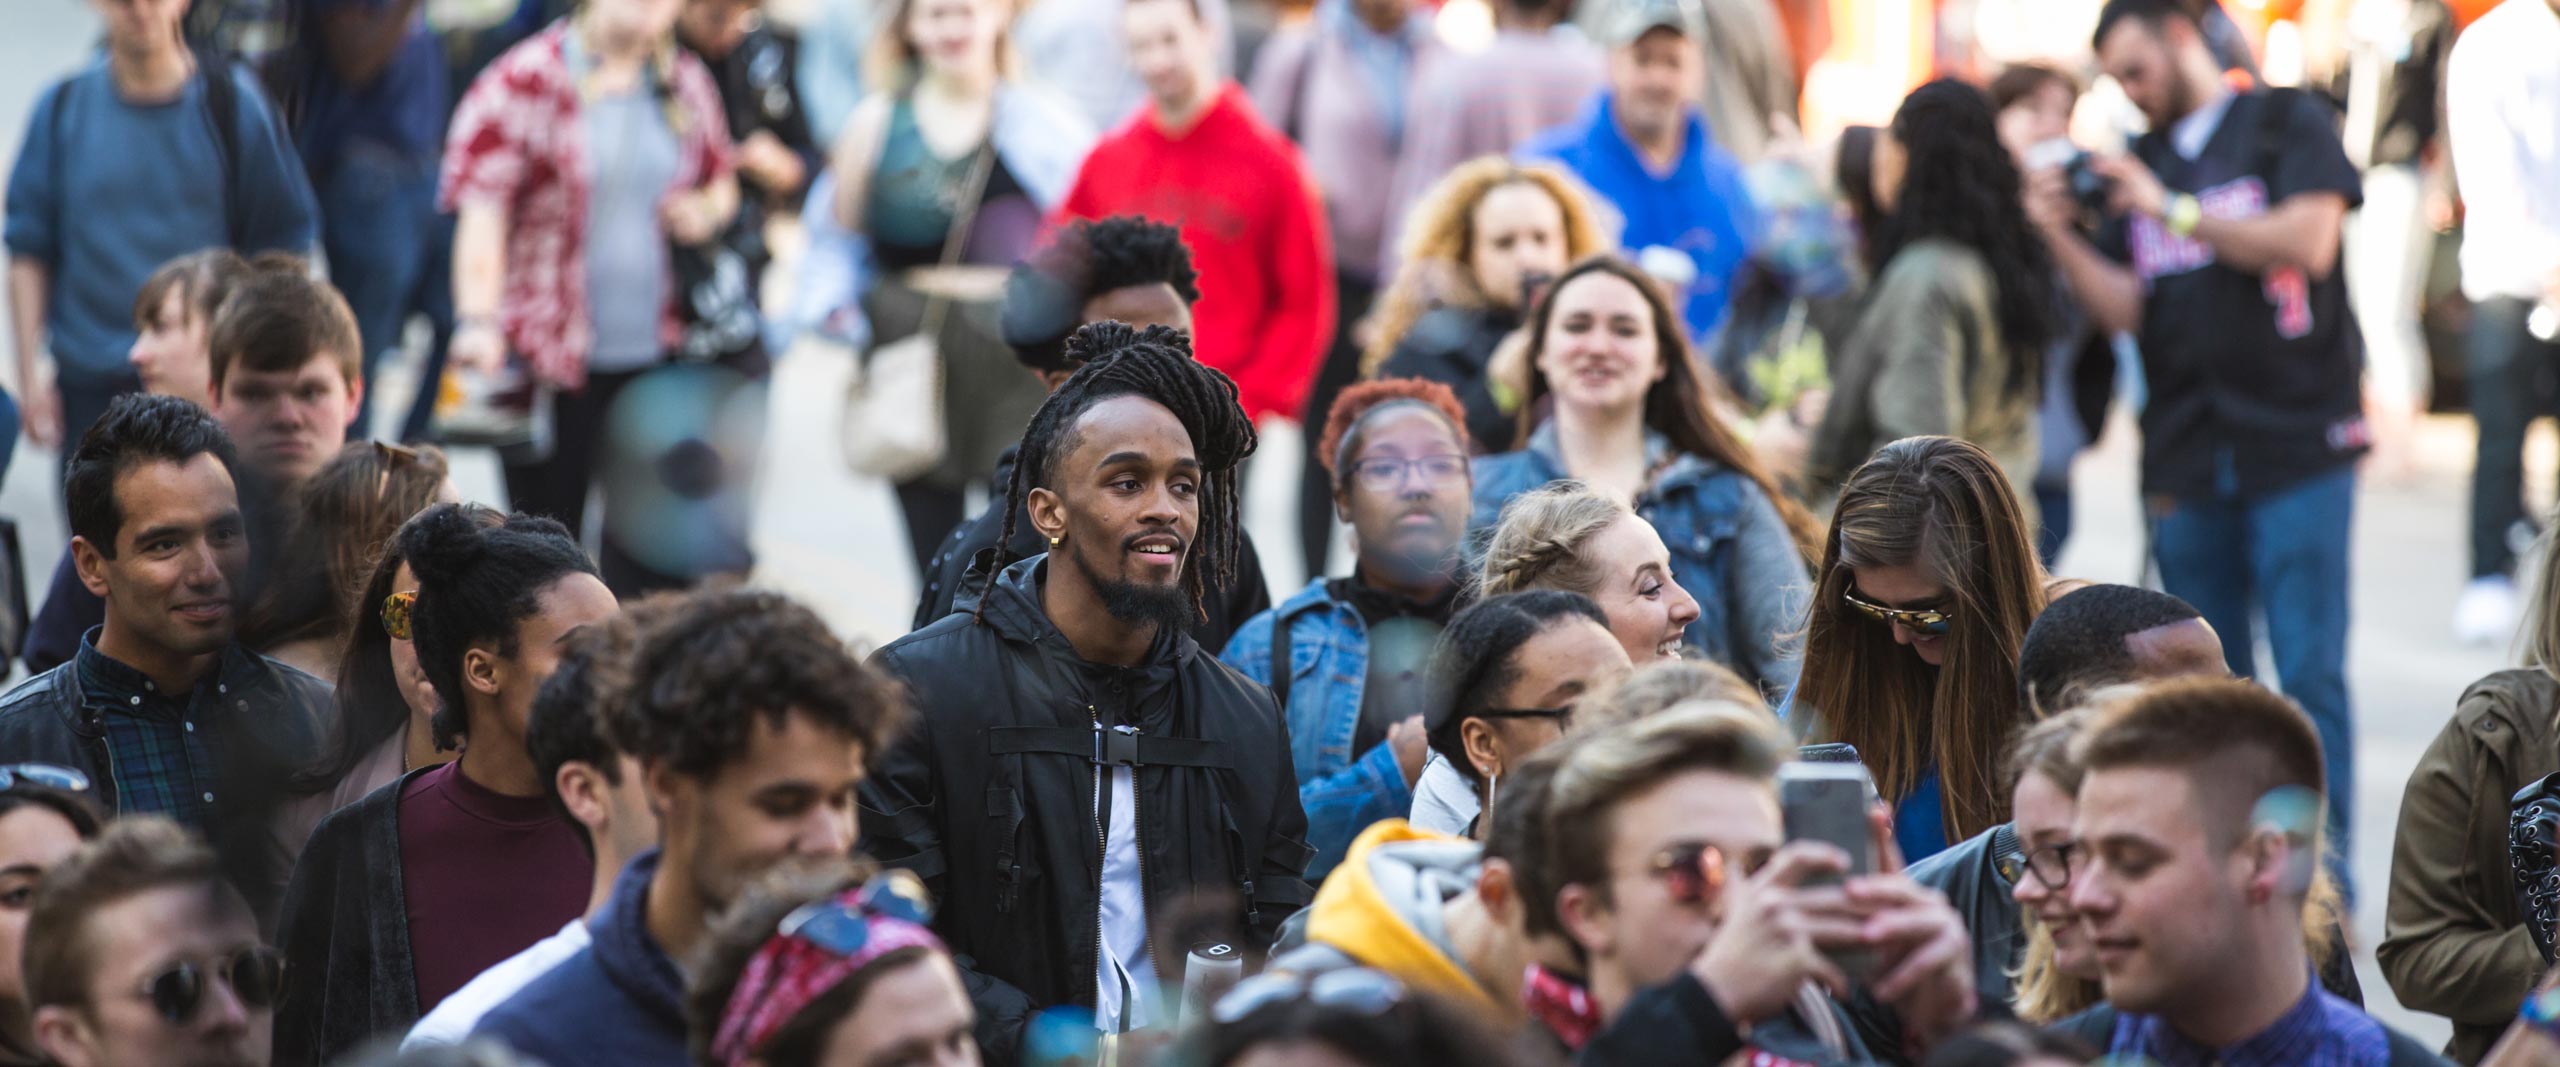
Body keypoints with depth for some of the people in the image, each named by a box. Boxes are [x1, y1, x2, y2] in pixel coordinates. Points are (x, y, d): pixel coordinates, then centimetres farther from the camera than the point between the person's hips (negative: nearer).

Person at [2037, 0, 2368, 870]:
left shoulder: (2287, 124, 2)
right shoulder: (2138, 165, 15)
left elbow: (2308, 242, -12)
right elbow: (2125, 311, 9)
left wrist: (2174, 212, -12)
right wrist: (2062, 238, -6)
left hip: (2295, 447, -5)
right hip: (2184, 462, 5)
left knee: (2308, 671, -7)